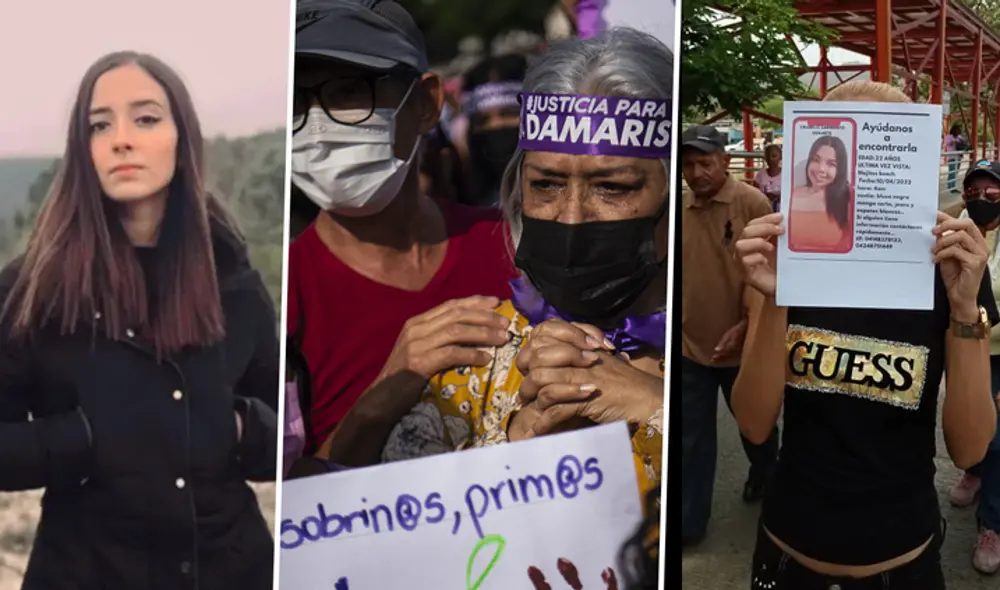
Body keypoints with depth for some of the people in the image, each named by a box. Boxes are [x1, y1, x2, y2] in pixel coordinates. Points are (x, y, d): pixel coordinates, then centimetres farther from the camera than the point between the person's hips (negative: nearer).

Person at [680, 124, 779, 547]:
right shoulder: (678, 208, -1)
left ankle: (764, 477, 50)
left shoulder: (753, 203, -12)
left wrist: (745, 327, -20)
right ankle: (687, 523, 18)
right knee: (692, 436, 8)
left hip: (742, 343, -2)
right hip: (689, 343, 2)